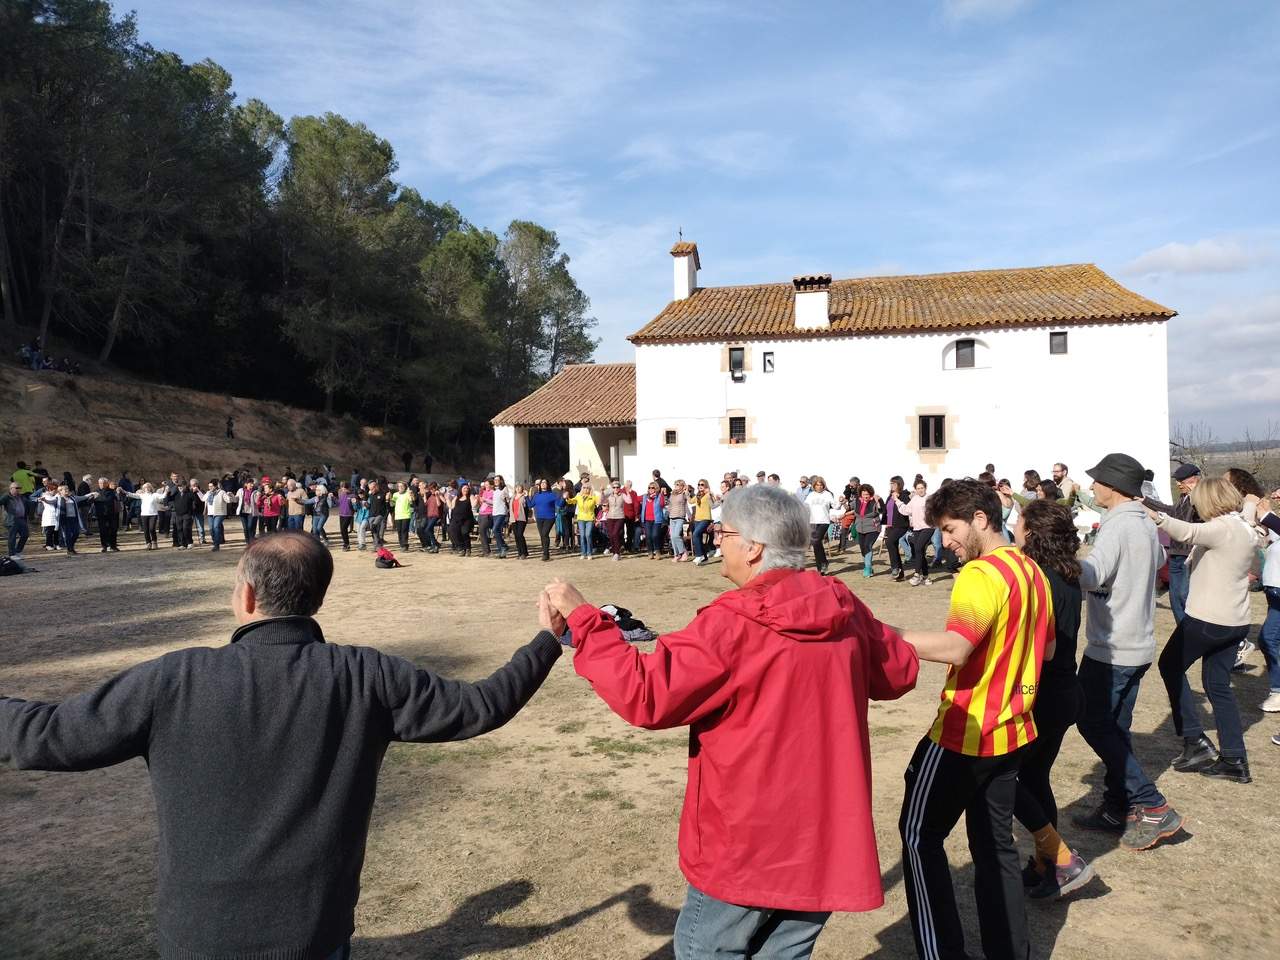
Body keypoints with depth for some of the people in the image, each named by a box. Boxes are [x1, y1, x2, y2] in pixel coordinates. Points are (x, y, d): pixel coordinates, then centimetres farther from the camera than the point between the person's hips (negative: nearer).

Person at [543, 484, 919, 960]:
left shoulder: (731, 624, -22)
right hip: (825, 839, 6)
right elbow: (899, 672, 13)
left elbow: (645, 695, -22)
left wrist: (583, 618, -16)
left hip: (747, 843, -6)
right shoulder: (845, 607, -2)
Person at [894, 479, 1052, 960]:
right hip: (1010, 731, 8)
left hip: (964, 733, -8)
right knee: (995, 842, 17)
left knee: (920, 835, 7)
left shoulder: (981, 574, -20)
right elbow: (1047, 648, 19)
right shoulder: (1032, 571, 8)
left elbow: (954, 648, -32)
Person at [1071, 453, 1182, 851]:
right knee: (1114, 726, 15)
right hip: (1138, 644, 9)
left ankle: (1153, 807, 2)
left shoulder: (1117, 526, -20)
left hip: (1110, 647, -9)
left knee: (1093, 724, 1)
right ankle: (1117, 808, 21)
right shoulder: (1146, 524, 9)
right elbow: (1159, 559, 32)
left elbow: (1091, 575, -37)